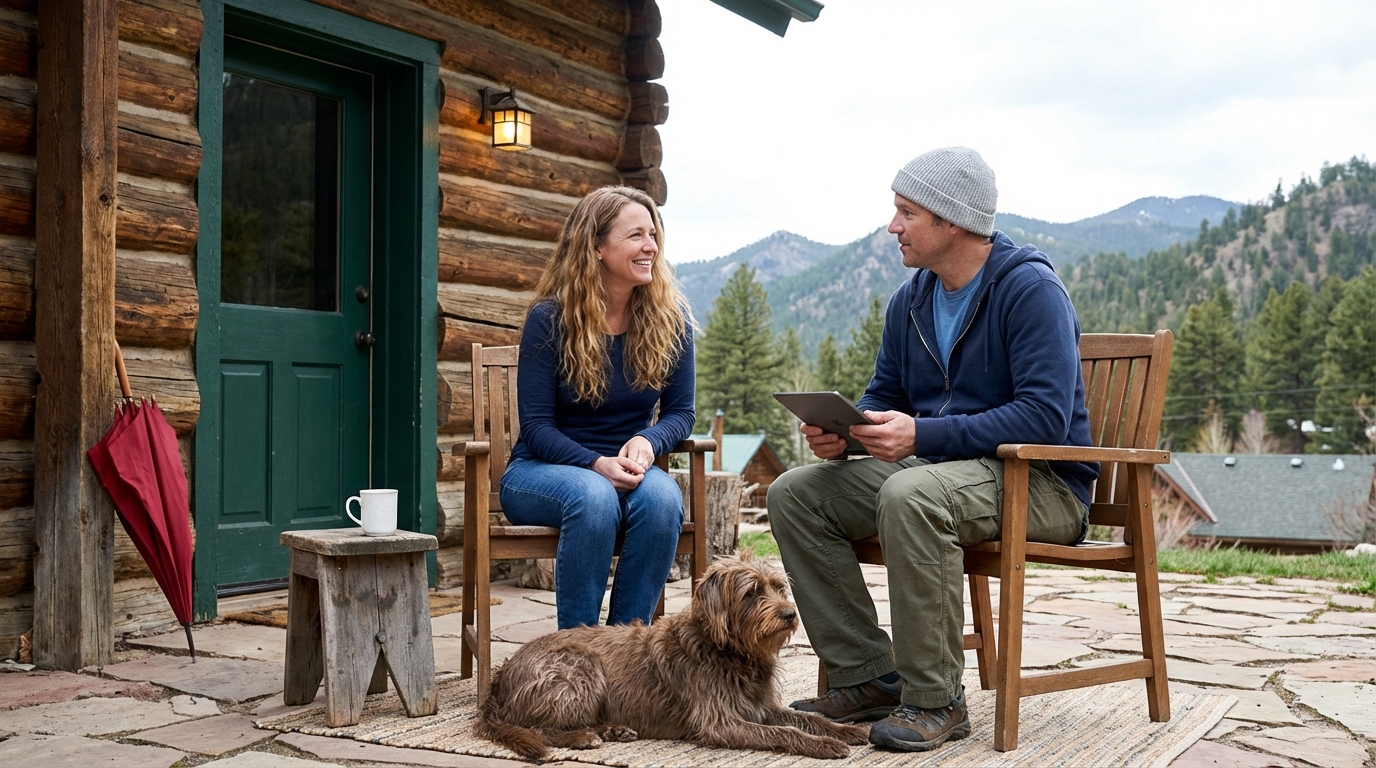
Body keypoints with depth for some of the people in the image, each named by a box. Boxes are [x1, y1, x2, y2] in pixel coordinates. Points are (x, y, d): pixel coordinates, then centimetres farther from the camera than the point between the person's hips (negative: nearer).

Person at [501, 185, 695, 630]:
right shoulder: (550, 319, -8)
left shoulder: (670, 319, 0)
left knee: (662, 496, -32)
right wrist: (597, 464, -26)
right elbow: (536, 425, -9)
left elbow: (680, 411, 3)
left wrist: (647, 441, -20)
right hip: (542, 469, -2)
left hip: (626, 470, 3)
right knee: (594, 496, -37)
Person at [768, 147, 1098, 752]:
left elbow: (1044, 416, -24)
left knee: (910, 493, -37)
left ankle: (934, 700, -22)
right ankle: (868, 677, -5)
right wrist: (841, 434, -9)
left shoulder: (1030, 289, -14)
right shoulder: (909, 301, 9)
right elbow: (882, 399, 15)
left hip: (1040, 480, -8)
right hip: (937, 467, 8)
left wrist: (923, 435, -32)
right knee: (795, 493, -7)